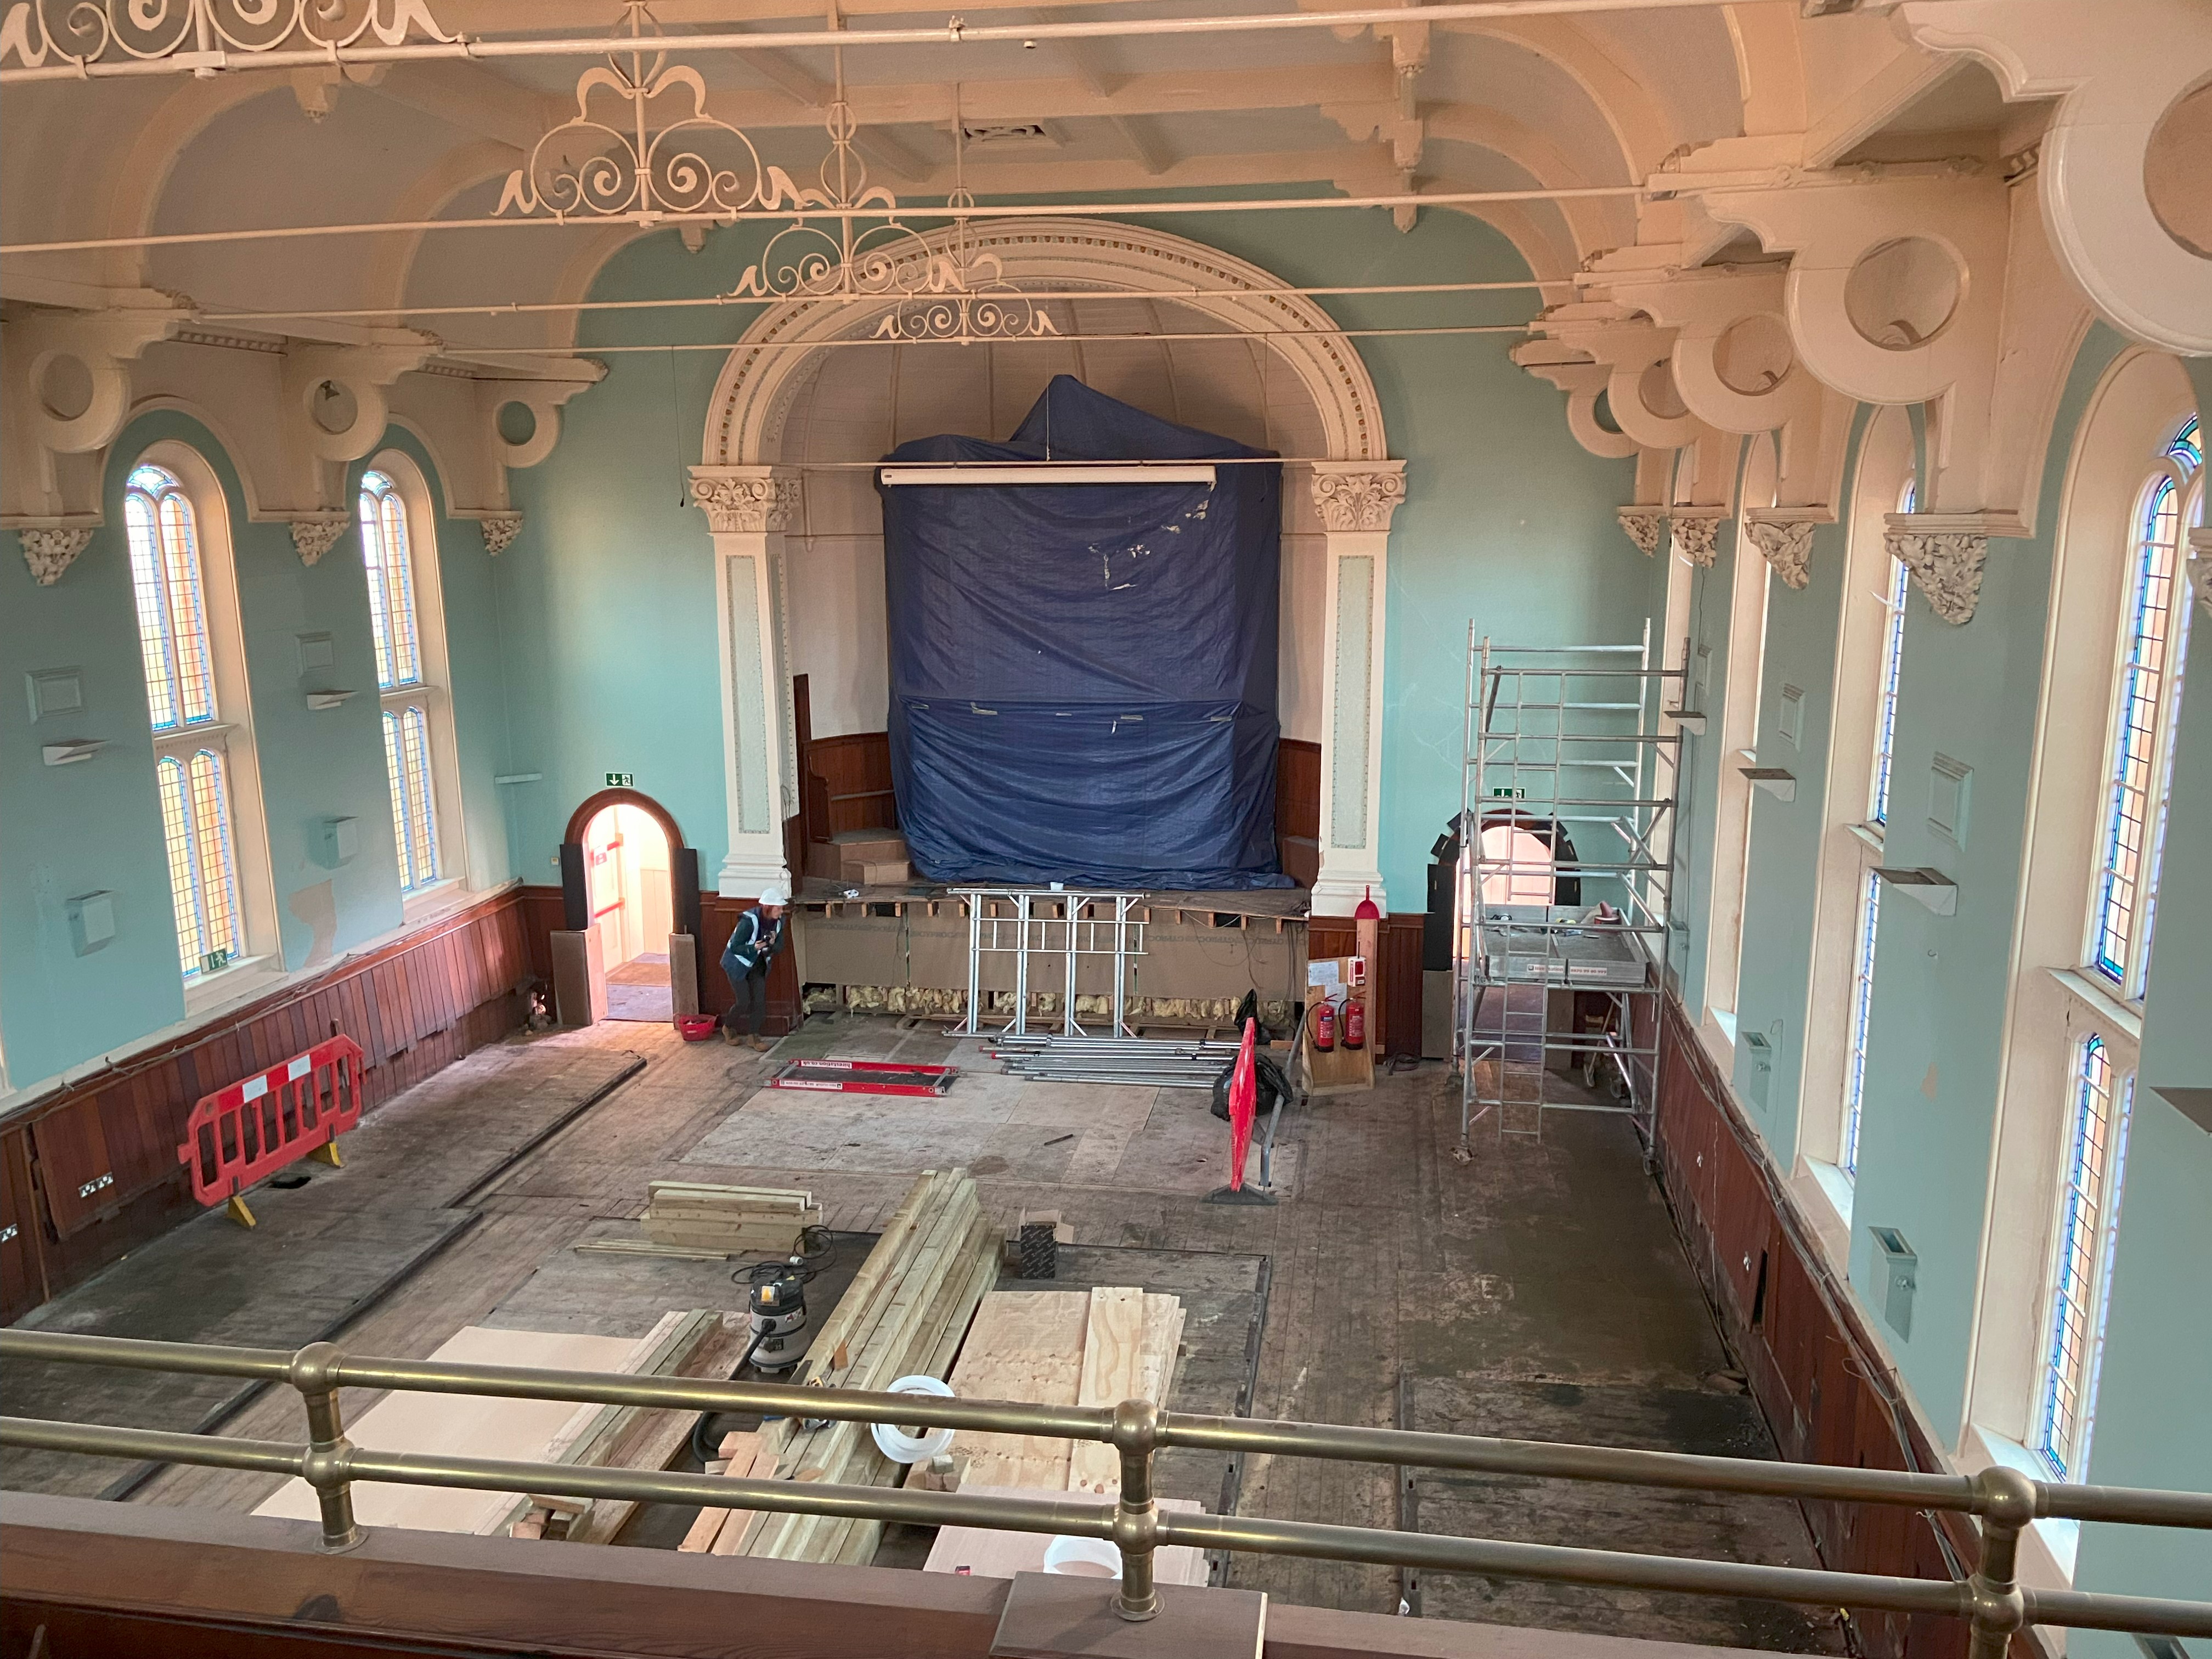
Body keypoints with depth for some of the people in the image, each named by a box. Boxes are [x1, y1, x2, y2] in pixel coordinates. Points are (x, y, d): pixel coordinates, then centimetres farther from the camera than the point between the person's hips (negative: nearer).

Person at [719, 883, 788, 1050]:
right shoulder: (749, 921, -31)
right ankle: (728, 1029, 25)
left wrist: (772, 943, -27)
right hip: (738, 964, -6)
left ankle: (753, 1037, 14)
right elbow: (735, 947, -25)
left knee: (759, 1001, 0)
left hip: (758, 965, 6)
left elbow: (780, 947, -4)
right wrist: (754, 948, -42)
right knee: (743, 1002, -3)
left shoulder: (779, 921, -13)